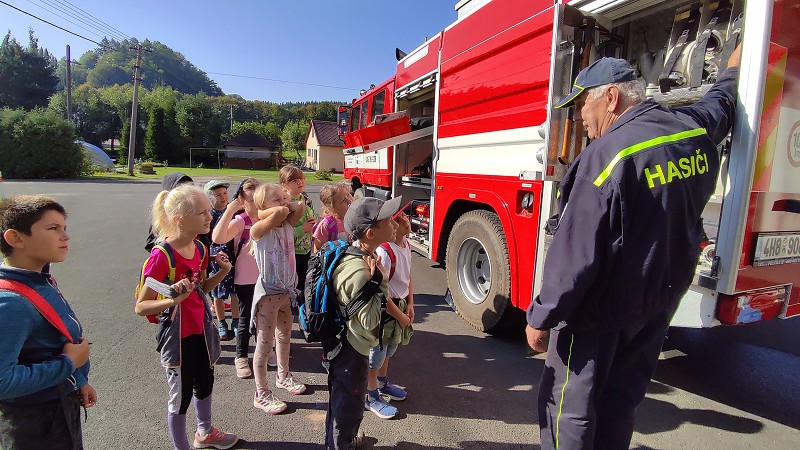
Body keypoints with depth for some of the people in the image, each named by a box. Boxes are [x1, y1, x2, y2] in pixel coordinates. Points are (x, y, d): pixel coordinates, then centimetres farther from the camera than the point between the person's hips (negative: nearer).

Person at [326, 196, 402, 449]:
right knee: (349, 405, 13)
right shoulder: (359, 271, -34)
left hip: (342, 342, 10)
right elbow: (370, 320, -28)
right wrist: (379, 281, -28)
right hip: (352, 349, -10)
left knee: (340, 398, 30)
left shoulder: (355, 255, -5)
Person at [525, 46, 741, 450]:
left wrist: (541, 318, -16)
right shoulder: (693, 128, 1)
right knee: (621, 401, 22)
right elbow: (721, 102, 27)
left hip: (601, 310, -8)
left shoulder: (608, 154, -24)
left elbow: (575, 252, -25)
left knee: (569, 405, 9)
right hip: (660, 302, 8)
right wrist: (734, 70, 49)